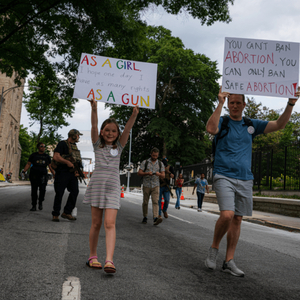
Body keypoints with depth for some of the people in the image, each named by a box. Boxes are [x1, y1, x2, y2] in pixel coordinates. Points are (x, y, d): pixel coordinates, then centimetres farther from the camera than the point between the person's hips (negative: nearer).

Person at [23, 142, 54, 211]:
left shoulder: (47, 156, 14)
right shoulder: (33, 155, 9)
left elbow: (50, 166, 14)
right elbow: (28, 164, 6)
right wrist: (24, 171, -8)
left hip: (43, 175, 1)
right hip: (34, 175, -1)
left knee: (42, 189, -14)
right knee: (34, 190, -3)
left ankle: (40, 202, 9)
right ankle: (34, 206, 3)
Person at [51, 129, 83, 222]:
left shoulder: (75, 147, 19)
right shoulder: (62, 144, -4)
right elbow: (56, 156, -16)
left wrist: (77, 170, 7)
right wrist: (67, 162, -20)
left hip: (72, 173, 7)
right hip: (62, 172, -7)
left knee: (75, 191, -2)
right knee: (59, 194, -2)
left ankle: (66, 212, 4)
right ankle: (55, 214, 8)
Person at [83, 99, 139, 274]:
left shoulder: (119, 146, 11)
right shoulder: (97, 144, 8)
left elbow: (127, 130, -3)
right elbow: (94, 126, -6)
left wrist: (134, 114, -17)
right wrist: (94, 109, -21)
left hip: (113, 187, 0)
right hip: (97, 183, 0)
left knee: (110, 223, -11)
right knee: (96, 223, 5)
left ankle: (109, 260, -18)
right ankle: (93, 256, 18)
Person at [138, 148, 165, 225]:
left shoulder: (160, 164, 7)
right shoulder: (145, 162, 1)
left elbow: (163, 175, 4)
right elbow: (139, 173, -3)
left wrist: (159, 174, -20)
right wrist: (147, 173, -21)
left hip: (155, 186, 0)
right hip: (146, 185, 0)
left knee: (155, 202, -14)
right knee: (145, 202, 6)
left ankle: (155, 219, -25)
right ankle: (145, 217, 23)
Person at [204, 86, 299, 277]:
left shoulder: (251, 125, 14)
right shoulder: (222, 122, 2)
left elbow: (279, 125, 10)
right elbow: (211, 129, -22)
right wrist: (220, 103, -24)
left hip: (245, 179, 5)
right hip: (224, 177, -5)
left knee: (237, 219, 5)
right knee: (227, 215, -20)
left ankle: (229, 261, 12)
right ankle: (214, 249, 5)